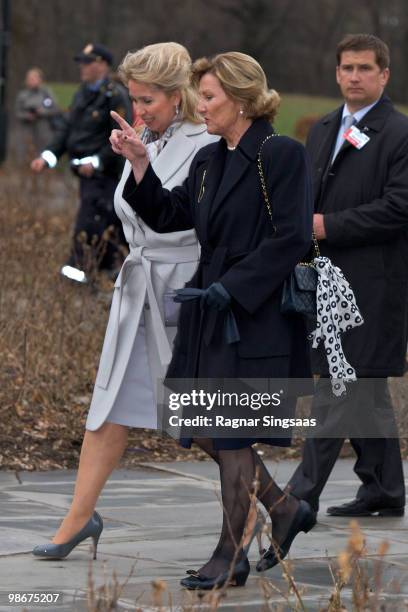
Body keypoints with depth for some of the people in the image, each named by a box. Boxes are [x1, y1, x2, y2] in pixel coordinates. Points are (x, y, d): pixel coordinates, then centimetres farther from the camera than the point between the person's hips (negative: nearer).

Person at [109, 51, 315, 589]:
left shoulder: (282, 155, -12)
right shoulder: (208, 161, 12)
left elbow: (291, 238, -17)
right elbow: (168, 215, 15)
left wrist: (232, 286, -21)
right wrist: (139, 163, 2)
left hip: (258, 316, -8)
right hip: (209, 311, 8)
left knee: (231, 434, -4)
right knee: (201, 428, 10)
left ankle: (230, 558, 8)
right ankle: (285, 510, 27)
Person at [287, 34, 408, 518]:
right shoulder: (323, 130, 17)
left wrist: (328, 225, -17)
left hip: (368, 281, -8)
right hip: (330, 278, 8)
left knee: (337, 386, -10)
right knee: (366, 389, 14)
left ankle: (303, 493, -10)